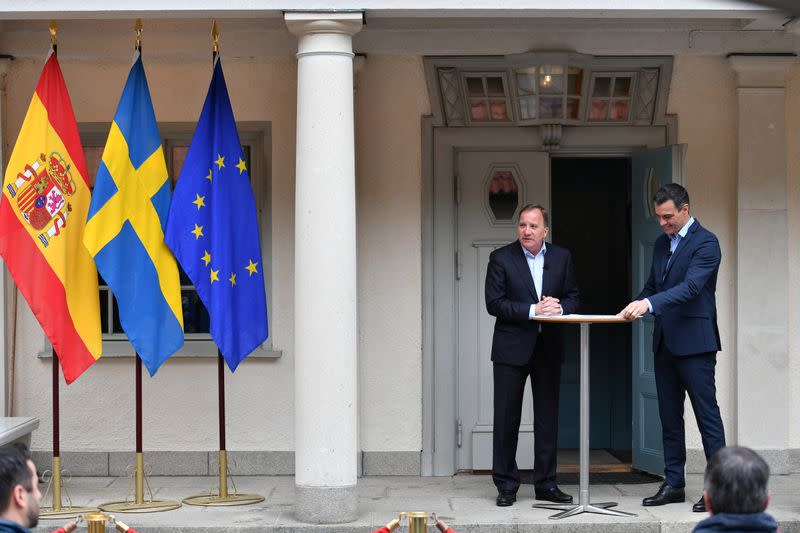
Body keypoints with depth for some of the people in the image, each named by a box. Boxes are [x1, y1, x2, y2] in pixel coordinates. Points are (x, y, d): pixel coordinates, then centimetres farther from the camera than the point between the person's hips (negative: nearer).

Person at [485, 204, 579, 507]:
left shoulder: (561, 257, 7)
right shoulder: (501, 258, -3)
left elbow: (573, 297, 8)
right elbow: (494, 303, -10)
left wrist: (559, 307, -14)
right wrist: (533, 310, -19)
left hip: (548, 348, 3)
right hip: (511, 348, -3)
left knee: (547, 418, 7)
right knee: (506, 418, 1)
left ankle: (545, 484, 15)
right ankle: (506, 486, 9)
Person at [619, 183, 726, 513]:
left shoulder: (705, 243, -11)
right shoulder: (662, 244, 15)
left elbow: (690, 287, -23)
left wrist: (649, 303, -33)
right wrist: (635, 308, 3)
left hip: (694, 342, -8)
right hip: (665, 342, 8)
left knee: (707, 414, -5)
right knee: (669, 417, 11)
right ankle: (673, 484, 17)